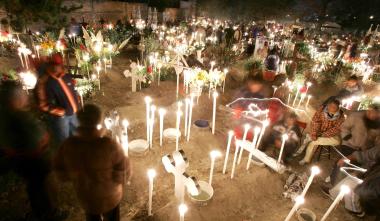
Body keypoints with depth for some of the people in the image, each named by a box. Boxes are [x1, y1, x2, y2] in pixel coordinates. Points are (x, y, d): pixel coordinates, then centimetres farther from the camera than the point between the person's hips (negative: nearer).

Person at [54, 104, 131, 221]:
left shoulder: (68, 145, -23)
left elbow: (61, 172, -6)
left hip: (85, 195, 3)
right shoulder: (109, 146, -34)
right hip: (109, 196, -3)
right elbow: (123, 173, -23)